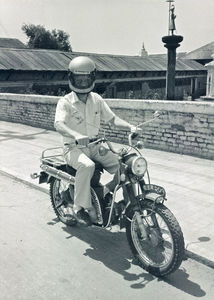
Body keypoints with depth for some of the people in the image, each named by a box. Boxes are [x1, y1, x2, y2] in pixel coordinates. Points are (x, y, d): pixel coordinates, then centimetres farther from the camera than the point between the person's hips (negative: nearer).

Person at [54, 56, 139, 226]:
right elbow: (59, 124, -24)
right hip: (74, 148, -5)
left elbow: (112, 118, 7)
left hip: (94, 145, 5)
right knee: (87, 166, -36)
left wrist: (130, 126, -12)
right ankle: (80, 208, -21)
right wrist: (76, 135, -45)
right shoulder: (65, 102, -7)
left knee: (119, 163, -17)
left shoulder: (97, 99, 9)